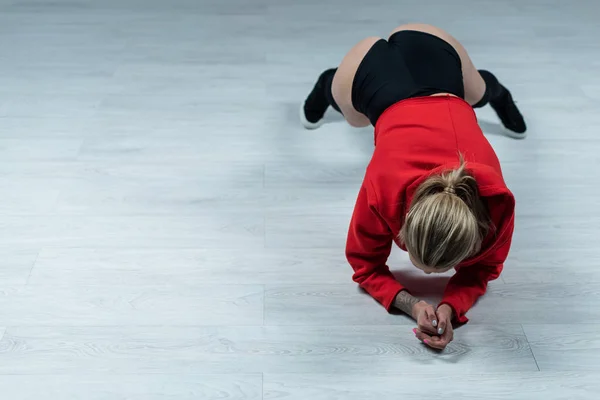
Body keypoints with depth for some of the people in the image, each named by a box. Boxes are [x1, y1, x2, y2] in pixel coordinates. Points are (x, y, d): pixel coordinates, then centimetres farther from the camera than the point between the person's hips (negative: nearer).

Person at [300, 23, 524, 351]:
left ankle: (494, 91, 70)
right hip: (370, 65, -1)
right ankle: (326, 87, 67)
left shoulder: (494, 198, -37)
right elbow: (365, 264, -18)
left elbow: (483, 266, -14)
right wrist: (411, 304, -37)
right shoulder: (381, 191, -39)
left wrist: (450, 307, -35)